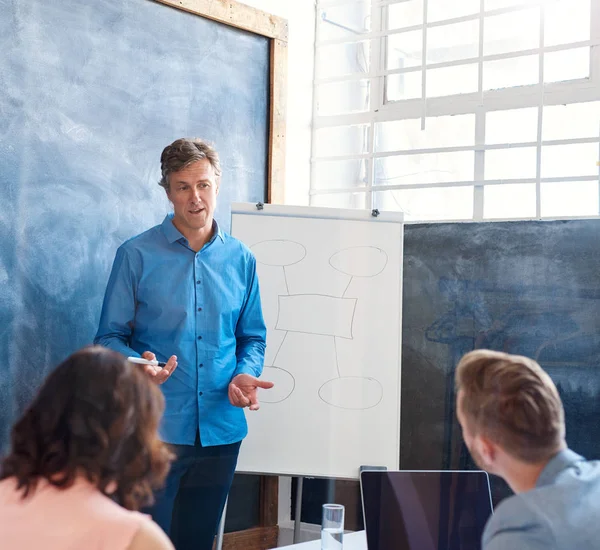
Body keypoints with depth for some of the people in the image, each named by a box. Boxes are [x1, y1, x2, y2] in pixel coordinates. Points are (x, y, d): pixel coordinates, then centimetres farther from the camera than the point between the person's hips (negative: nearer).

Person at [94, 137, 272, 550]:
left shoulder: (241, 260, 7)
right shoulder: (137, 255, -4)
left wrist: (246, 375, -7)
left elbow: (253, 337, 13)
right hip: (154, 427, -3)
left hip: (221, 430, 4)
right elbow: (110, 338, -2)